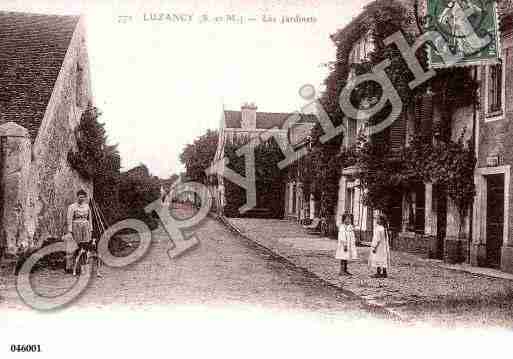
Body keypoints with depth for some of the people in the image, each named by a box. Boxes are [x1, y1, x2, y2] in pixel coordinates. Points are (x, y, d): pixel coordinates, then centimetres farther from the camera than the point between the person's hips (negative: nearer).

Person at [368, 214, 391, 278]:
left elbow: (377, 239, -22)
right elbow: (386, 239, 13)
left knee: (377, 259, -4)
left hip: (378, 246, -9)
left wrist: (374, 247, -20)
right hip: (384, 246, 9)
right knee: (383, 259, 9)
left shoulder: (378, 228, -17)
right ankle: (384, 273, 11)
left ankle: (378, 273, -4)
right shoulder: (384, 229, 9)